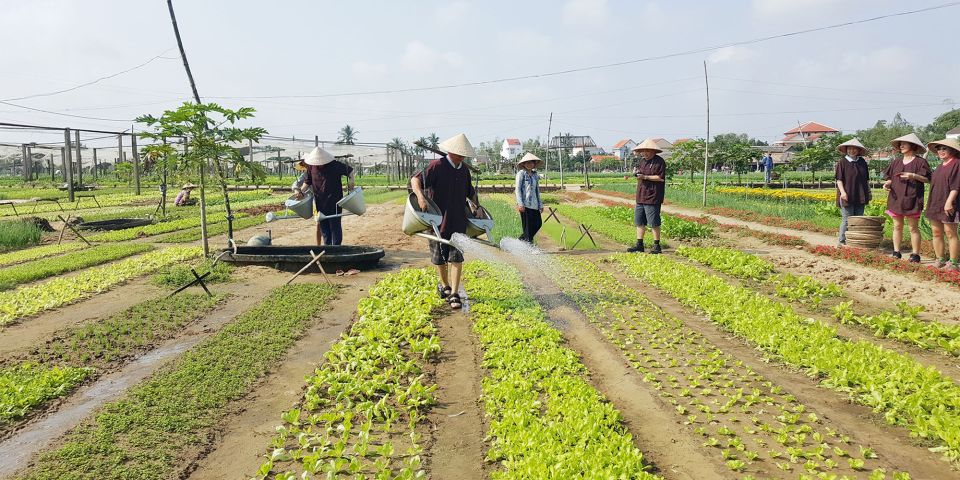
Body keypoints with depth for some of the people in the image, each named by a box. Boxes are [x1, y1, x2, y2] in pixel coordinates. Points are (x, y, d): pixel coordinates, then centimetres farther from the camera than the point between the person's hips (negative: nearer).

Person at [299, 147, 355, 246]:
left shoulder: (334, 165, -12)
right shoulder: (311, 167, 1)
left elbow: (350, 170, -4)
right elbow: (307, 181, 15)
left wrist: (350, 183, -16)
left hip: (334, 201, -4)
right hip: (319, 202, 5)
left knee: (335, 225, 1)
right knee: (322, 225, 11)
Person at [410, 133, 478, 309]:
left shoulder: (465, 170, 10)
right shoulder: (437, 166, -9)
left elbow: (470, 192, 26)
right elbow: (415, 179, -18)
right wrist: (420, 196, -34)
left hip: (458, 221, 3)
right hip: (437, 219, -3)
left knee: (456, 257, -5)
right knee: (439, 257, 11)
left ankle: (454, 294, -3)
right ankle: (444, 285, 34)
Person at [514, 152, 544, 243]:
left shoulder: (535, 175, 16)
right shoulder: (521, 174, -3)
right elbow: (517, 189, -7)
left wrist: (540, 204, 16)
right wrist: (520, 204, -16)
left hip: (534, 204, 7)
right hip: (525, 204, -7)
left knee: (538, 223, 5)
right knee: (528, 225, -4)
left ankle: (522, 240, 19)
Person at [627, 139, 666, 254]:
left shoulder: (659, 162, -8)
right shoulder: (641, 160, 15)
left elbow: (661, 178, -15)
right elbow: (636, 167, 25)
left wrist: (645, 177, -17)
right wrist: (635, 172, 1)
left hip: (653, 197, -8)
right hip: (640, 196, 8)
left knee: (654, 223, -3)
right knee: (639, 222, 10)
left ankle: (656, 246, 7)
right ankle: (639, 245, 18)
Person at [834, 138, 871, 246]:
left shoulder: (862, 162, 12)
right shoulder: (842, 162, -3)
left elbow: (866, 179, 19)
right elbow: (839, 179, -7)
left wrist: (868, 192, 16)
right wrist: (842, 192, -17)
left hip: (860, 196, 5)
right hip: (847, 196, -5)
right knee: (847, 219, -4)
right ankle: (842, 240, 2)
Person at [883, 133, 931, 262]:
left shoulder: (920, 162, 0)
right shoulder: (896, 162, 15)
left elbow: (927, 179, -4)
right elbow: (890, 178, 17)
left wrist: (913, 176, -19)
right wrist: (887, 183, -5)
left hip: (911, 199, -5)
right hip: (896, 198, 5)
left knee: (913, 228, -2)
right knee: (897, 226, 7)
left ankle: (915, 254, 1)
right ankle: (896, 252, 12)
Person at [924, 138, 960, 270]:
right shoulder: (941, 165, 18)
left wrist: (949, 202, -21)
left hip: (948, 206, -8)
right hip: (935, 204, 8)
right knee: (936, 233, 8)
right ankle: (940, 261, 15)